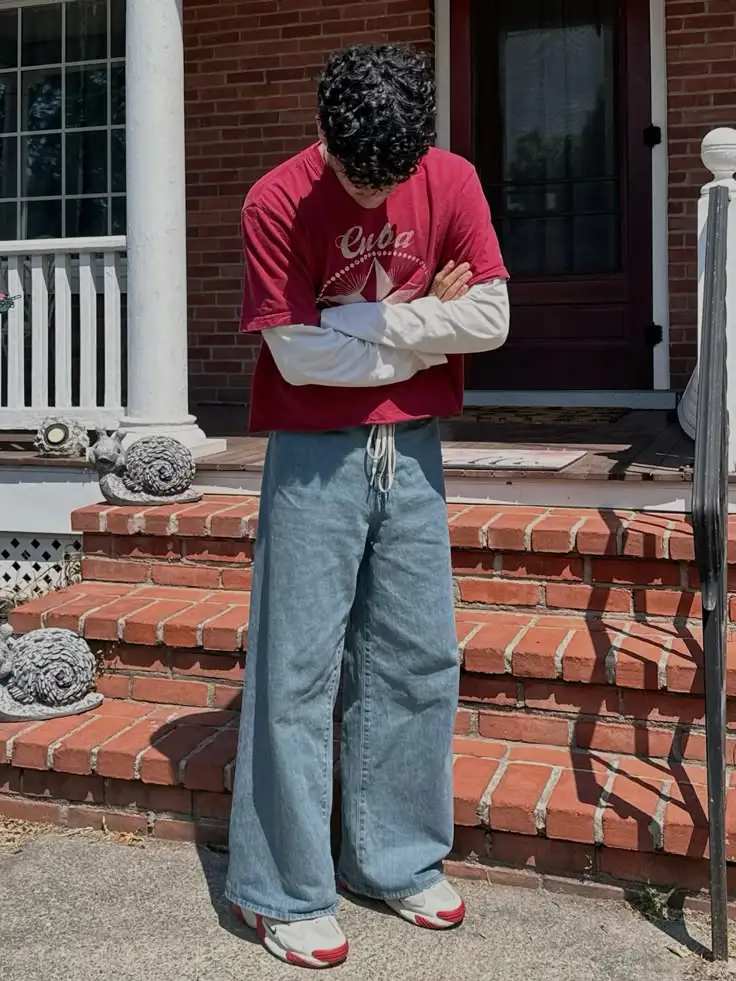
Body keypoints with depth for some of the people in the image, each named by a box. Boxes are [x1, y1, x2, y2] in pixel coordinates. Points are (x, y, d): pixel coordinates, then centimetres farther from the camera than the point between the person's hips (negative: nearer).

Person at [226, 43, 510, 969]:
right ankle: (284, 893, 12)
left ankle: (396, 860, 24)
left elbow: (492, 318, -6)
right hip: (314, 455, -4)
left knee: (418, 658, 8)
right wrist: (423, 325, -8)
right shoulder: (278, 202, -12)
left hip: (410, 448, 4)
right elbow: (297, 354, -15)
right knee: (299, 668, -2)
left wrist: (362, 323, -12)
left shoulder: (453, 181, -1)